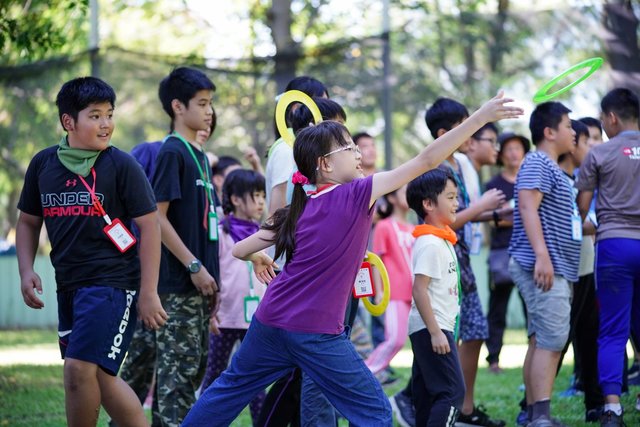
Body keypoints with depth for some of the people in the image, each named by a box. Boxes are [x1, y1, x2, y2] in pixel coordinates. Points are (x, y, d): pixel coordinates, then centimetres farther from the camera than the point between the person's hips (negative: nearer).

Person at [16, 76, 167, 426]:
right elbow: (28, 221, 17)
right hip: (68, 285, 6)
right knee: (100, 378, 10)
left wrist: (148, 292, -11)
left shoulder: (121, 165, -7)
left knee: (80, 368, -16)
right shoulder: (43, 164, 6)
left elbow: (149, 226, -7)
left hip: (112, 283, -6)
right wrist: (26, 270, 2)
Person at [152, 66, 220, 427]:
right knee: (178, 365, -7)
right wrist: (194, 266, -17)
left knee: (197, 363, 12)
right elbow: (157, 216, -16)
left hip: (200, 281, 9)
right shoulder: (173, 153, -11)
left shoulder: (200, 155, 16)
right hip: (179, 282, -9)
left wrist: (211, 272, 14)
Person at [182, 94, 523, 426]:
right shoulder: (356, 196, -10)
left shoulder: (298, 211, 6)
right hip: (316, 334, -6)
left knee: (231, 388, 23)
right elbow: (427, 160, -14)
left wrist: (258, 258, 37)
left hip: (271, 322, 6)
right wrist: (480, 117, -14)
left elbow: (240, 250, 12)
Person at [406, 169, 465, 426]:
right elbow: (419, 290, -21)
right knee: (453, 391, -14)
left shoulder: (442, 240, 15)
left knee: (428, 395, 10)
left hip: (436, 328, 10)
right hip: (431, 328, -10)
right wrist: (435, 332, -23)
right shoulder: (430, 243, -16)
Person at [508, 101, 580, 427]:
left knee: (540, 341, 10)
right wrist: (542, 255, -28)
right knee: (552, 340, -16)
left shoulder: (552, 168, 22)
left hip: (555, 268, 11)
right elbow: (527, 207, -21)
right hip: (542, 266, -11)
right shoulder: (537, 163, -9)